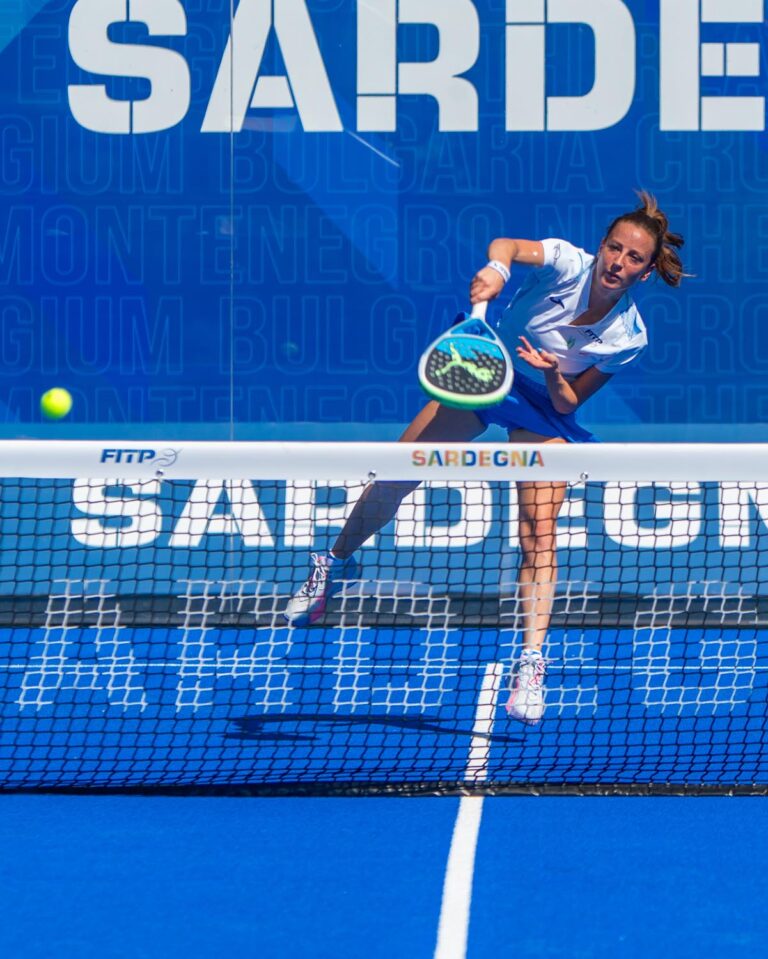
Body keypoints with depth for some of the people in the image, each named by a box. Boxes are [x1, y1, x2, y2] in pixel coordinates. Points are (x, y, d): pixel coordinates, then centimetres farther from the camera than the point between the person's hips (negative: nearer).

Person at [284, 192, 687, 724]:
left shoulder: (628, 338, -20)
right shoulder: (569, 264, -23)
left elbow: (567, 405, -14)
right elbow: (508, 246, -40)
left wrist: (553, 376, -35)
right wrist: (496, 268, -62)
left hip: (545, 409, -1)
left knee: (539, 534, -17)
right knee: (393, 479, 1)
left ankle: (531, 665, -16)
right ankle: (337, 561, 30)